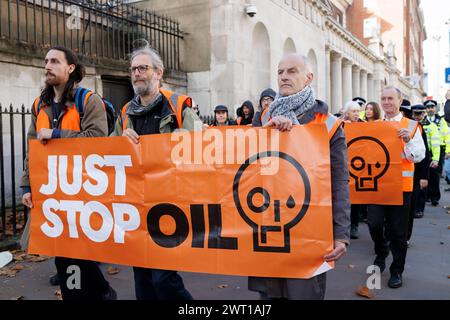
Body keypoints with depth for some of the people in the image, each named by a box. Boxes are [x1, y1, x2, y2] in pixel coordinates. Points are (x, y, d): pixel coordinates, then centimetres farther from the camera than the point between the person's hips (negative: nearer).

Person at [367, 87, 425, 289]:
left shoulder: (411, 126, 2)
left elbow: (418, 157, -5)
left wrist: (408, 140, -21)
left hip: (401, 186, -2)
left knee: (397, 231, 4)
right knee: (374, 223, -3)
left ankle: (397, 271, 20)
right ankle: (381, 254, 28)